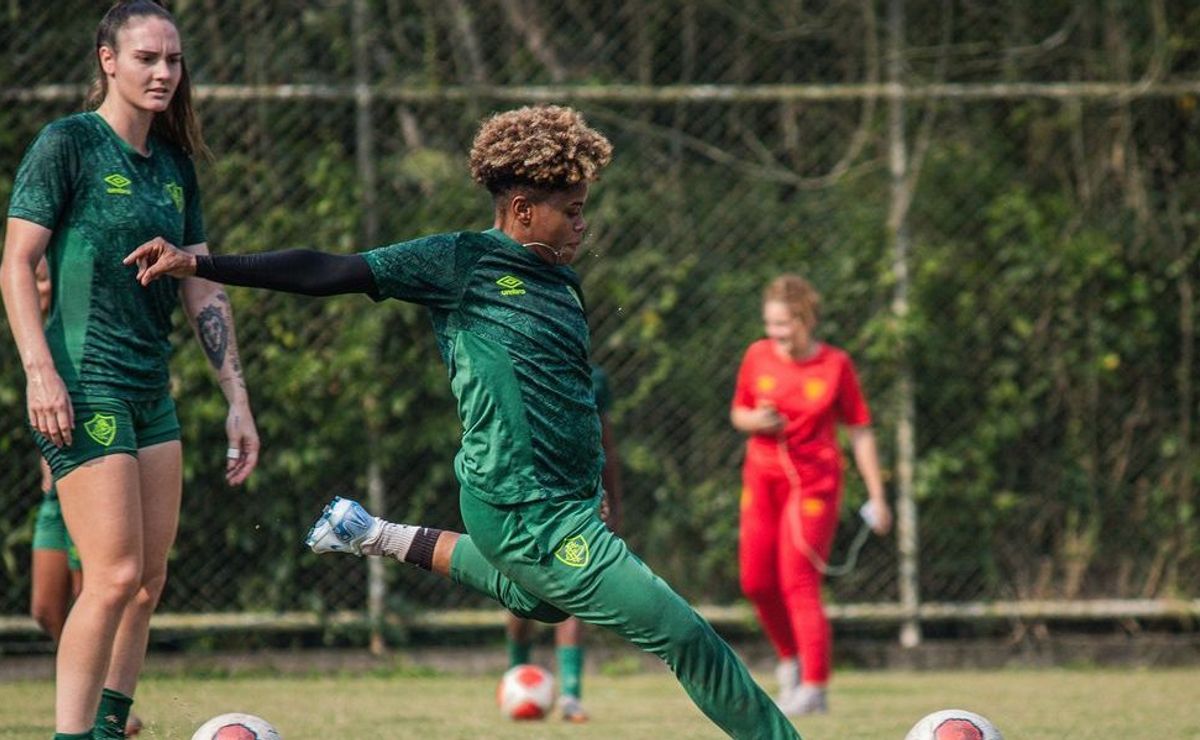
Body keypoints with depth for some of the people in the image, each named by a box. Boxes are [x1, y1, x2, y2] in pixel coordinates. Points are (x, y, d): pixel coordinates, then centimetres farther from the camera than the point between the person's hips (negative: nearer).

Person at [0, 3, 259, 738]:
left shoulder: (174, 166, 14)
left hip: (152, 390, 8)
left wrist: (238, 396, 10)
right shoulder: (70, 143, -6)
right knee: (115, 577, -15)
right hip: (84, 387, -8)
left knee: (149, 583, 6)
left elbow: (202, 290, 15)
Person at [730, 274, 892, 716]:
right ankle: (789, 656, 30)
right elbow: (738, 413, 15)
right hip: (762, 478, 4)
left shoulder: (836, 365, -6)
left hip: (814, 481, -4)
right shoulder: (758, 357, 3)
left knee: (799, 581, -13)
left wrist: (877, 496, -2)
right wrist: (754, 421, -10)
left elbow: (860, 431, 0)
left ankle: (814, 687, -9)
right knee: (756, 582, 3)